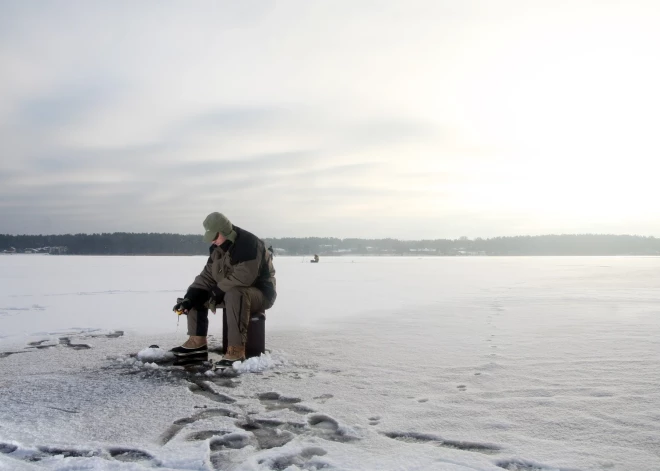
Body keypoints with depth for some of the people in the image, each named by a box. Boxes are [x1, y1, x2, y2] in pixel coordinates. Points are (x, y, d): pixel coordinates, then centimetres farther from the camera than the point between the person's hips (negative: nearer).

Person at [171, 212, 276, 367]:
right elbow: (207, 276, 4)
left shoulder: (248, 243, -25)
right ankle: (197, 342, 4)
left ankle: (236, 350, -37)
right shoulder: (217, 249, 4)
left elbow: (245, 276, -34)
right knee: (196, 295, 5)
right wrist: (190, 297, -10)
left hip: (260, 293, -9)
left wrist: (219, 290, -24)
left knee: (235, 295, -40)